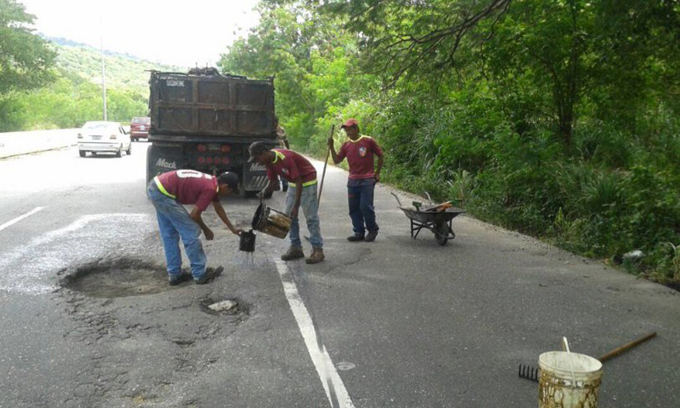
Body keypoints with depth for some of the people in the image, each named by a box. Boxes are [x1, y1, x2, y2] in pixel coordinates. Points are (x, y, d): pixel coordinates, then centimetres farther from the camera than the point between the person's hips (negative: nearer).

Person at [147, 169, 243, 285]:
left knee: (169, 235, 18)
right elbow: (194, 215, -9)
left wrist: (232, 229, 36)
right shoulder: (210, 188, -14)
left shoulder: (212, 182, 14)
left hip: (155, 187, 10)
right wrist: (206, 230, 9)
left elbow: (219, 208, 28)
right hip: (163, 193, -10)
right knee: (191, 232, -2)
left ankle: (174, 274, 25)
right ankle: (200, 274, 8)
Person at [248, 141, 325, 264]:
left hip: (307, 181, -9)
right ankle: (296, 247, 12)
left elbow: (299, 182, -29)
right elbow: (273, 181, 5)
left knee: (311, 216, -10)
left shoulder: (285, 158, -32)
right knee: (289, 216, 6)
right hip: (292, 183, 9)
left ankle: (318, 249, -6)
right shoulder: (269, 161, -7)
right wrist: (265, 191, -17)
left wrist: (296, 206, -28)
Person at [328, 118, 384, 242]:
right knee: (354, 208, 6)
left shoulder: (368, 141, -7)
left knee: (366, 207, -8)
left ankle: (373, 230, 11)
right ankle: (359, 232, 16)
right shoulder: (346, 145, 6)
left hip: (367, 180, -5)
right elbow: (337, 160, 6)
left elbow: (380, 155, 2)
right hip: (352, 181, 5)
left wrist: (377, 172, 5)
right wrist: (332, 147, -6)